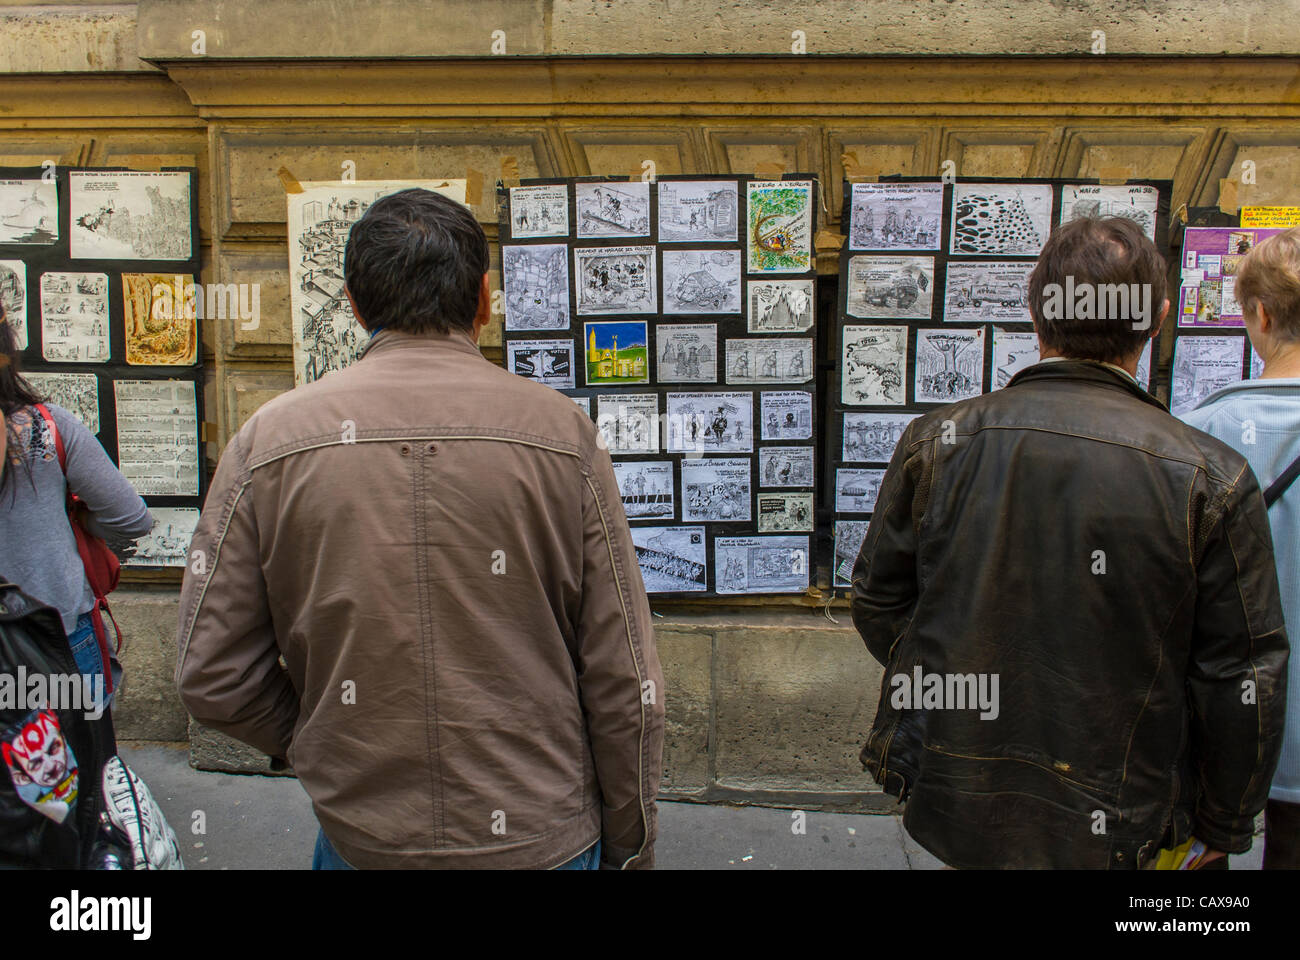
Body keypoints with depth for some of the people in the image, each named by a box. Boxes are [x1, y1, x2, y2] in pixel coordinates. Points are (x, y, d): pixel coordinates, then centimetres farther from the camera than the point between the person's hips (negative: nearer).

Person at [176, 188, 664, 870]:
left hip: (361, 836, 1)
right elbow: (624, 681, -10)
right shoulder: (563, 432, -11)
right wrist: (629, 850, 4)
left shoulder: (269, 439, -8)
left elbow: (212, 676, -5)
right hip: (544, 839, 0)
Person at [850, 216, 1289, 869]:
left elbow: (877, 602, -1)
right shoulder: (1210, 478, -14)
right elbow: (1244, 680, -9)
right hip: (1119, 832, -1)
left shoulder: (937, 441, -9)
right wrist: (1223, 827, 7)